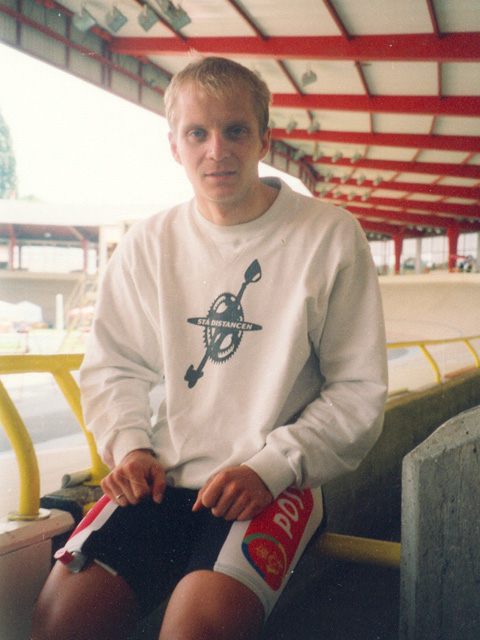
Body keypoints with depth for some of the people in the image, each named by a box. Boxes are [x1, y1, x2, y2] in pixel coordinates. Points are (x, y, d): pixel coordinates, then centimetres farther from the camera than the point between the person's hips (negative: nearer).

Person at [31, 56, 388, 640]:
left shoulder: (330, 236, -3)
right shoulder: (147, 244, 7)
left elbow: (359, 391, -1)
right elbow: (112, 365, 17)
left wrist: (272, 466, -13)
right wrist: (129, 444, -2)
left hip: (276, 482, -3)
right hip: (164, 476, 3)